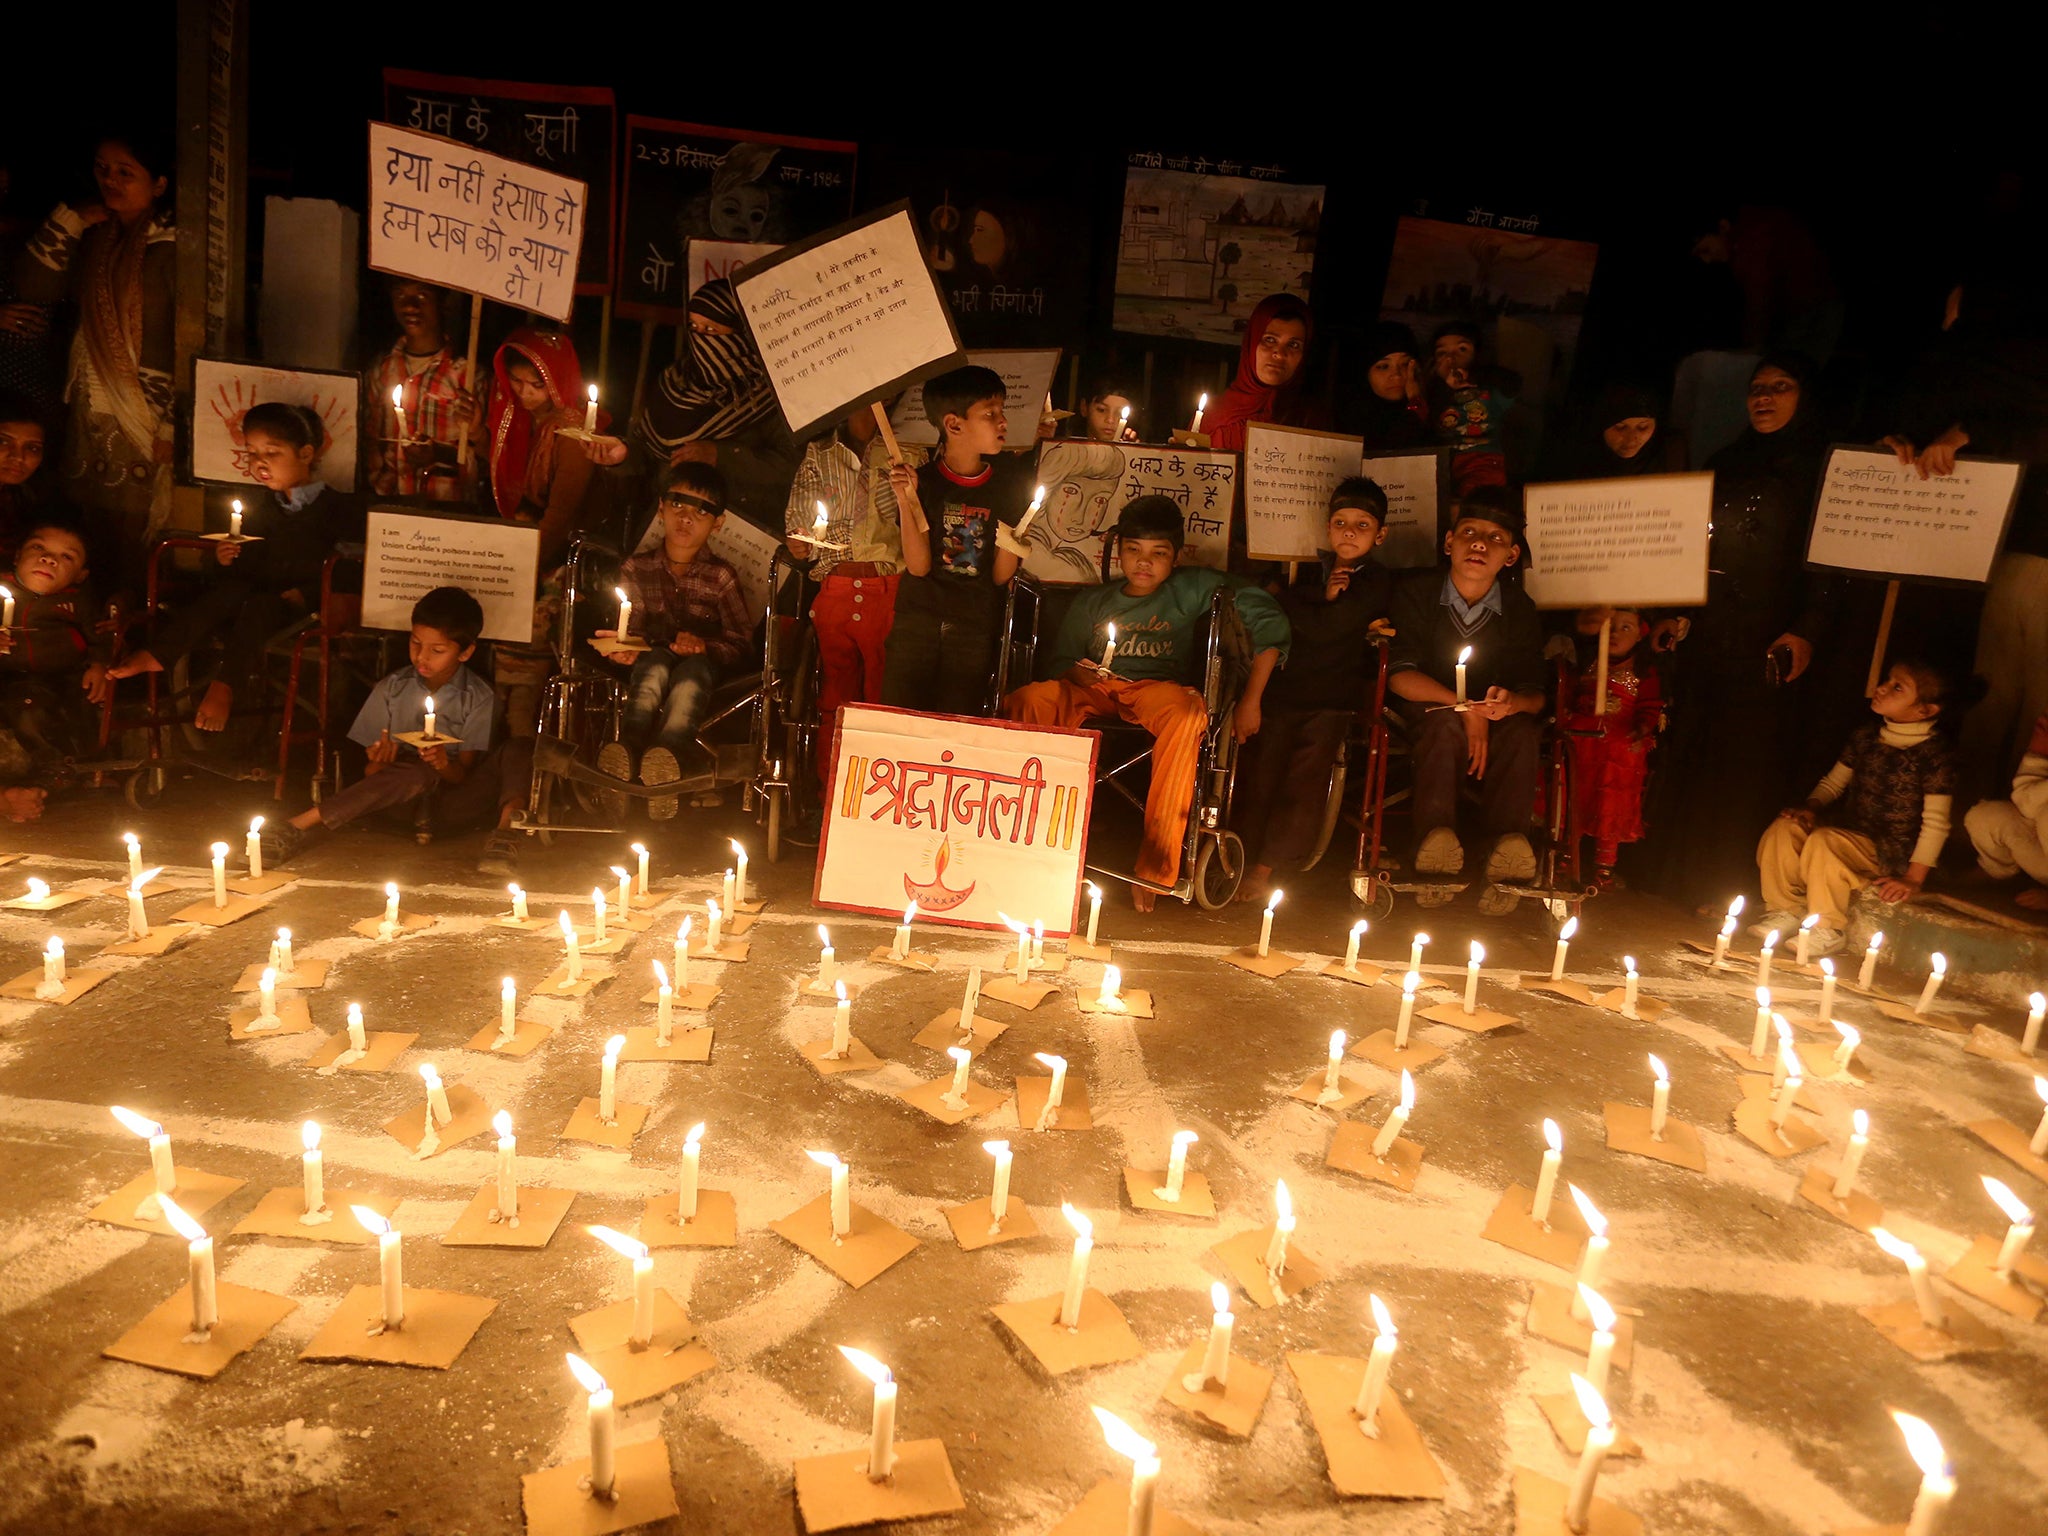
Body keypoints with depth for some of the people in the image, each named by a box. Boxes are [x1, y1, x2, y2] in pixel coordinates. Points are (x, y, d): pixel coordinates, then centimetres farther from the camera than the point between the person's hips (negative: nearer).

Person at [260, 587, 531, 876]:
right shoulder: (391, 689, 3)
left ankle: (505, 829, -45)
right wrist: (377, 764, -21)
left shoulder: (479, 699, -2)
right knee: (419, 773, -38)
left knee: (520, 748, -23)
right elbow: (369, 770, 4)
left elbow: (465, 773, -6)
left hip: (450, 801, 1)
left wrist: (446, 765, -29)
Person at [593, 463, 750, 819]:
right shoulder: (636, 569, 12)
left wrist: (704, 646, -21)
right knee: (657, 661, -35)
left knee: (692, 669, -37)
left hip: (705, 663, -1)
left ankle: (668, 751, -64)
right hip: (651, 665, 1)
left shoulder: (721, 576, 7)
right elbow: (630, 629, 7)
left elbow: (740, 643, 0)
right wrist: (625, 647, -18)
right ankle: (630, 743, -60)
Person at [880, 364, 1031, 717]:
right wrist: (906, 501, -18)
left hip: (975, 628, 1)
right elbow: (918, 566, -10)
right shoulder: (922, 481, -3)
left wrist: (1011, 539, -17)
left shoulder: (1006, 483, 2)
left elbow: (1001, 576, 2)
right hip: (916, 619, -1)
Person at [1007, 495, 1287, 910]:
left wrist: (1250, 703, -4)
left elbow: (1268, 621, 4)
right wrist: (1076, 673, -6)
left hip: (1157, 686, -2)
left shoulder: (1194, 588, 11)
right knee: (1027, 701, -31)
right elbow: (1062, 660, 22)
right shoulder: (1092, 602, 23)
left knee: (1186, 711, -41)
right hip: (1094, 690, 3)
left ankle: (1155, 865, -37)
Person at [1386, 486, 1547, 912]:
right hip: (1424, 715, -2)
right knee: (1445, 723, -35)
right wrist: (1464, 707, -28)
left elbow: (1535, 693, -6)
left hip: (1493, 727, 2)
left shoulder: (1520, 608, 0)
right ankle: (1437, 837, -47)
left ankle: (1508, 843, -42)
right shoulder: (1416, 592, -5)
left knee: (1523, 730, -30)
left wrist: (1513, 701, -33)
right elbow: (1400, 675, -14)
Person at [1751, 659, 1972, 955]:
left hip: (1891, 854, -7)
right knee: (1784, 827, -17)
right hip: (1848, 829, 7)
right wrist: (1811, 807, -6)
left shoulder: (1935, 752, -14)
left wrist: (1913, 879, -18)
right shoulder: (1865, 737, 6)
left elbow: (1936, 822, -15)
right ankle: (1785, 910, -5)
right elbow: (1833, 782, 16)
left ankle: (1828, 930, -16)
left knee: (1824, 841, -32)